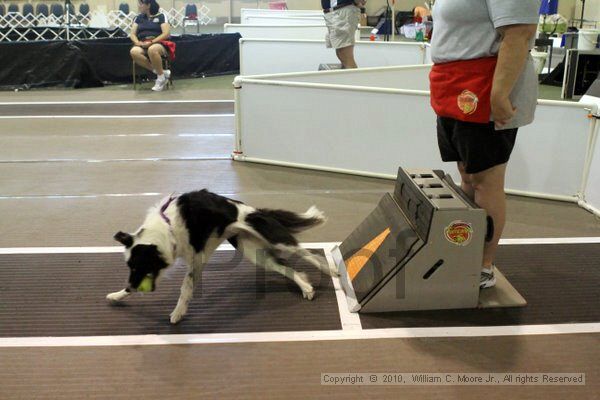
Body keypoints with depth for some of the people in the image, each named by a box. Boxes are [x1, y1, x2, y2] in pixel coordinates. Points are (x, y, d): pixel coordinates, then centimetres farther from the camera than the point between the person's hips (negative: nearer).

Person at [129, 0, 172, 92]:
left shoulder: (161, 16, 6)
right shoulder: (138, 18, 19)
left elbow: (166, 34, -6)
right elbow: (132, 34, 13)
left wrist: (152, 42, -17)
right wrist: (137, 42, -10)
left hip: (158, 43, -4)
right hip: (142, 45, 4)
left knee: (152, 49, -42)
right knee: (134, 52, -33)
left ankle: (161, 76, -21)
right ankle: (158, 72, -24)